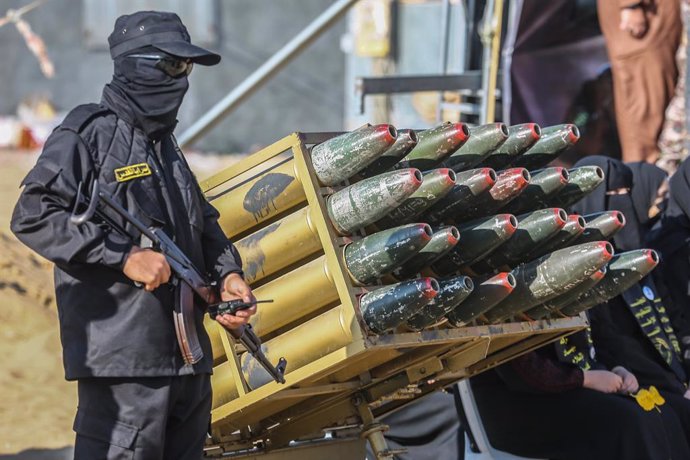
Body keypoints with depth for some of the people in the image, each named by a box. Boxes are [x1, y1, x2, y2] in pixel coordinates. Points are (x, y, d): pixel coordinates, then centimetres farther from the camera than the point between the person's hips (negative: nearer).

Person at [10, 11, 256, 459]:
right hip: (123, 358, -9)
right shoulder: (89, 134, -6)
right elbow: (33, 217, -15)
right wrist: (124, 256, -18)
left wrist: (228, 274, 10)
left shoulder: (165, 145, 21)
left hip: (188, 356, 9)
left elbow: (203, 223, 31)